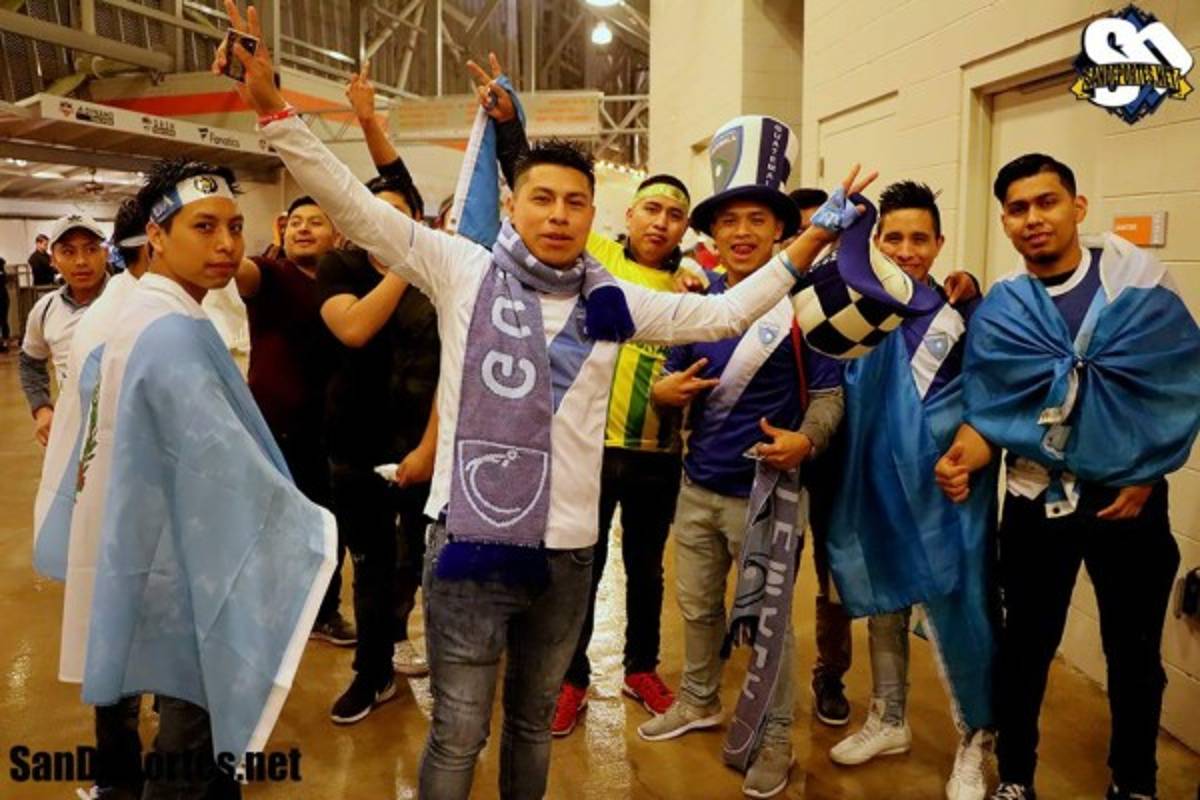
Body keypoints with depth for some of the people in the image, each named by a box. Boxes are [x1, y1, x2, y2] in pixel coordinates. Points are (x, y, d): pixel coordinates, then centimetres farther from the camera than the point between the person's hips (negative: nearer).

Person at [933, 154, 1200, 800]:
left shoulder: (1138, 281, -5)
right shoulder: (999, 310, -2)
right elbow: (987, 409, -5)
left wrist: (1144, 479, -7)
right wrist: (963, 460, -25)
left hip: (1129, 499, 0)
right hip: (1037, 501, 1)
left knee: (1133, 649, 13)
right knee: (1026, 644, 10)